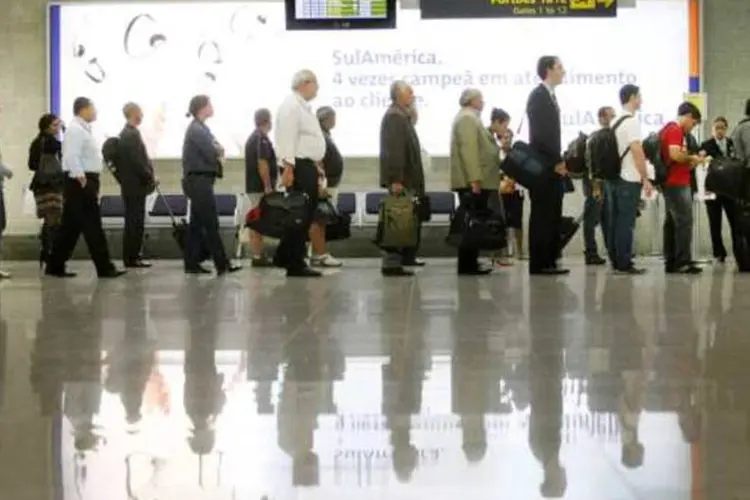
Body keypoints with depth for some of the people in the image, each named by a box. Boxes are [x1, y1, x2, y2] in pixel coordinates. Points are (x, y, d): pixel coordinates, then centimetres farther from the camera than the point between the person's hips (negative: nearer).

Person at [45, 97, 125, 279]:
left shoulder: (83, 129, 20)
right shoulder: (75, 130, -13)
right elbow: (72, 157, -22)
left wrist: (92, 181, 18)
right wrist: (82, 180, -24)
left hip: (86, 182, 10)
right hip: (80, 182, -10)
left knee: (71, 226, 11)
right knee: (92, 226, -8)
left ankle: (55, 266, 15)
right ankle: (105, 267, -6)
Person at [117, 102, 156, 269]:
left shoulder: (125, 134, 16)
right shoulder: (132, 134, -15)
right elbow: (138, 161, -20)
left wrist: (149, 177, 15)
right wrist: (151, 178, -10)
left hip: (131, 185, 10)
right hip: (135, 185, -10)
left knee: (134, 222, 12)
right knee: (135, 222, -6)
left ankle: (132, 256, 15)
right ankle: (132, 258, -4)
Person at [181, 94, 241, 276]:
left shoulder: (199, 128, 17)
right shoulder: (197, 130, -14)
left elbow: (212, 150, 15)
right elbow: (212, 154, -19)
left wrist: (216, 150, -7)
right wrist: (219, 151, 2)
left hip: (198, 181, 10)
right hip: (199, 181, -10)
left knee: (197, 224, 10)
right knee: (211, 225, -8)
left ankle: (192, 264, 13)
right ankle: (222, 264, -6)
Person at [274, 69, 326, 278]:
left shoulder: (303, 107, 20)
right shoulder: (291, 106, -12)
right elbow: (287, 139, -20)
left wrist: (315, 167, 23)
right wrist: (288, 168, -25)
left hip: (308, 167, 10)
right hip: (299, 167, -10)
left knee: (306, 216, 12)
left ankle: (285, 258, 20)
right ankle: (295, 264, -2)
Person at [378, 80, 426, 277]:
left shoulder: (402, 115, 19)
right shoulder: (394, 116, -13)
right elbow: (393, 150, -21)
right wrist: (396, 179, -25)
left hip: (406, 178, 10)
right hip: (401, 179, -10)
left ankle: (396, 261, 16)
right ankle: (392, 264, -6)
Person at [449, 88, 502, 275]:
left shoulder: (470, 118, 22)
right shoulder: (467, 118, -12)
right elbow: (468, 149, -21)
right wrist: (475, 178, -25)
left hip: (475, 181, 10)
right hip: (472, 182, -10)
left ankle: (470, 264, 13)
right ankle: (467, 265, -8)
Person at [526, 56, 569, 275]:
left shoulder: (549, 96, 18)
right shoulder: (538, 95, -10)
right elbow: (540, 133, -18)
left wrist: (558, 161, 9)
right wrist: (556, 161, -15)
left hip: (552, 166, 9)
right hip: (542, 167, -9)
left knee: (552, 216, 9)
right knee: (542, 216, -7)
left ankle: (549, 262, 12)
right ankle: (539, 264, -4)